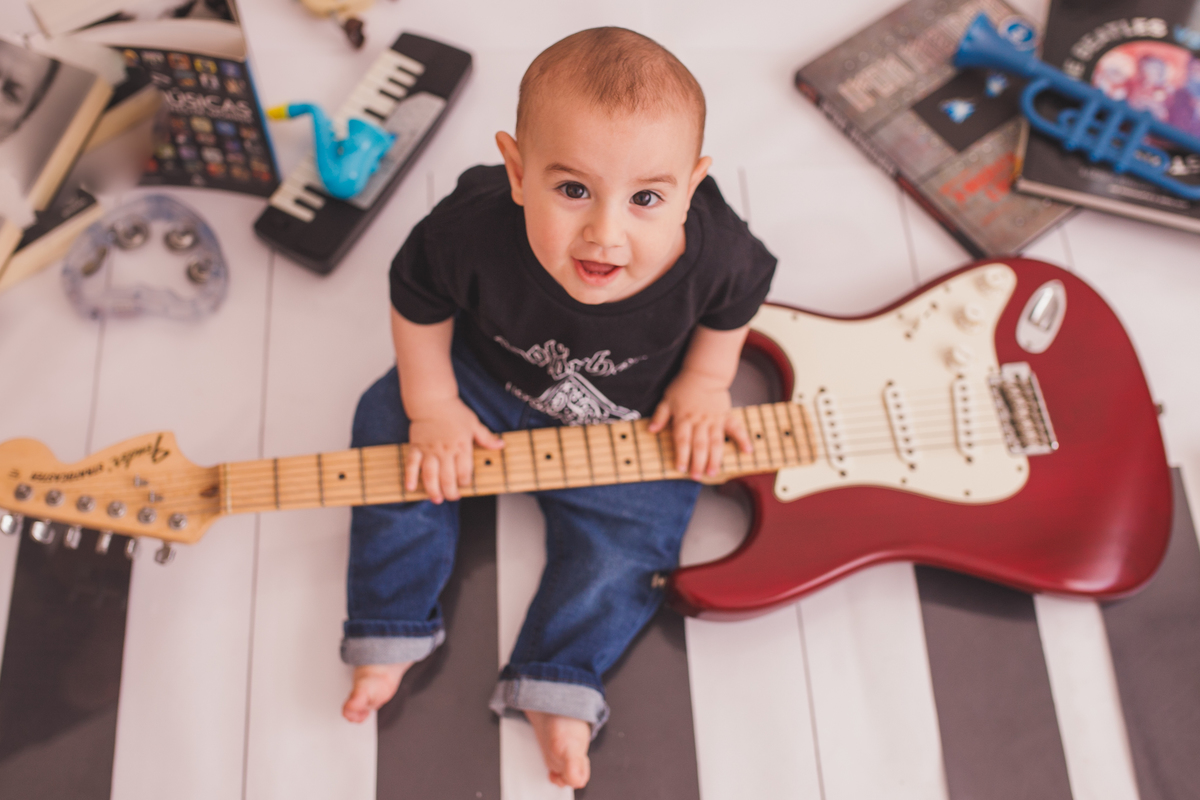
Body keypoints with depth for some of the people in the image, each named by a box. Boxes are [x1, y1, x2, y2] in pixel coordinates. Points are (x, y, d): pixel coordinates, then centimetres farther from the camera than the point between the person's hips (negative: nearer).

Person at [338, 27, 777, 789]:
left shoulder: (718, 254, -35)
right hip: (490, 381, 1)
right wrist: (433, 406, -11)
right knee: (389, 422, -9)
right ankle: (391, 632, 9)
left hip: (626, 420, 0)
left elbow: (735, 302, -8)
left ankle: (558, 687, 11)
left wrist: (703, 385, -5)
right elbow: (417, 301, -14)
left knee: (626, 540, -13)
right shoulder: (470, 231, -37)